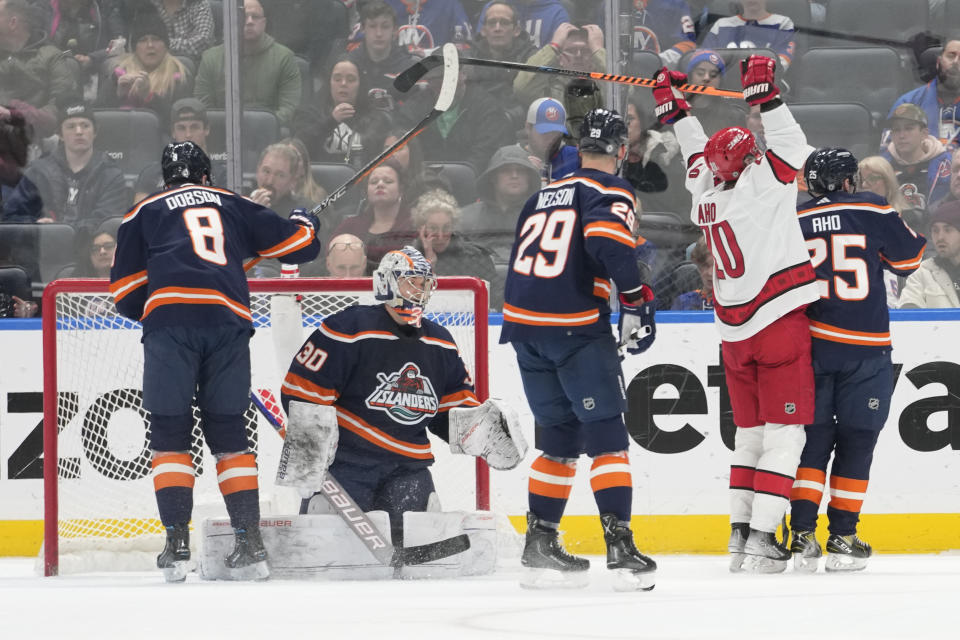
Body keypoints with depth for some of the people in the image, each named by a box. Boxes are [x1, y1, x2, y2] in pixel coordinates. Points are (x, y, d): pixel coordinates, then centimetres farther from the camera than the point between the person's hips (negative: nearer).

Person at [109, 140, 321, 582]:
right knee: (228, 433, 12)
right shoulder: (233, 206, 25)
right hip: (229, 320, 2)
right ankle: (250, 544, 5)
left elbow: (125, 293, 18)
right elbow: (298, 243, 28)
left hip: (170, 317, -2)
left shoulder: (144, 214, 21)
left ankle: (177, 544, -7)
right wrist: (304, 223, 51)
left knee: (169, 434, 4)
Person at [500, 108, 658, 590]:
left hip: (524, 324, 7)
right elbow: (608, 239, -21)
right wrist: (636, 299, -16)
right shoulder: (610, 190, -1)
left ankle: (539, 546, 16)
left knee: (560, 437, 17)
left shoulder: (543, 196, 22)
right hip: (576, 326, -7)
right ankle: (619, 546, -10)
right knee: (607, 436, -2)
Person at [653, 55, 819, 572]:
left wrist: (673, 105, 33)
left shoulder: (706, 193, 6)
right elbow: (791, 143, -12)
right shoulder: (760, 184, -12)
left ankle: (740, 530, 11)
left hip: (735, 331, 7)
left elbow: (697, 151, 22)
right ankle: (763, 536, -12)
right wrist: (764, 92, -10)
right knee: (784, 433, -4)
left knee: (750, 430, 16)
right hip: (778, 321, -7)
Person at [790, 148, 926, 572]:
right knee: (856, 441, 6)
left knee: (813, 439, 9)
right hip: (865, 346, -2)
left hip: (809, 343, 2)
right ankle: (842, 539, 5)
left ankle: (802, 536, -1)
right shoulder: (872, 211, -2)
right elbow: (909, 258, 7)